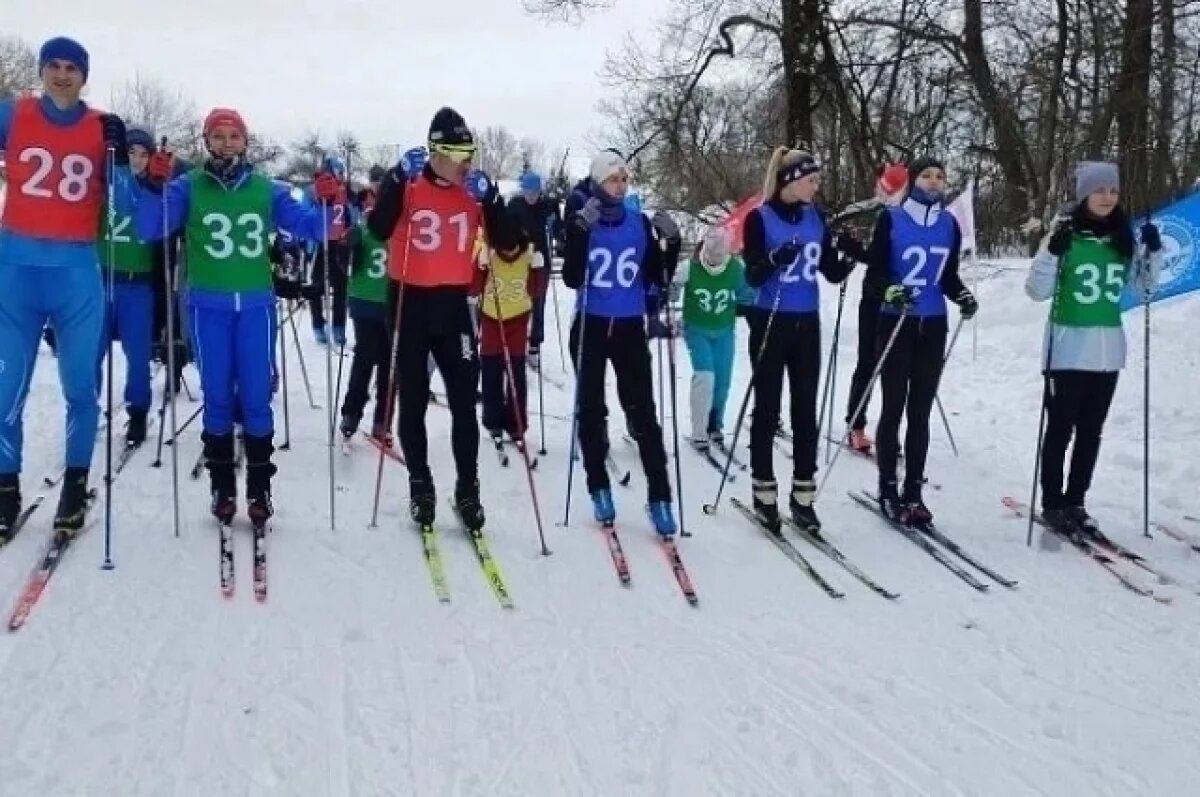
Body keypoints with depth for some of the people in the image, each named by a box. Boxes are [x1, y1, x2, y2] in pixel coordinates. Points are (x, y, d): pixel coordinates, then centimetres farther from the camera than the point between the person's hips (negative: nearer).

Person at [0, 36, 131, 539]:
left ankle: (75, 486, 15)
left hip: (76, 270, 0)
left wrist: (119, 155, -12)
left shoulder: (102, 129, 4)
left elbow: (124, 204, 2)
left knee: (80, 385, 3)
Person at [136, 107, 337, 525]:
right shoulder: (188, 187, 4)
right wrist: (156, 187, -20)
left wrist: (325, 204, -13)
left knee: (256, 398, 1)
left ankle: (259, 488, 9)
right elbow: (149, 230, -4)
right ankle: (222, 486, 11)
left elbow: (310, 227, 7)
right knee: (217, 398, 3)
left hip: (256, 305, 1)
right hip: (208, 305, -1)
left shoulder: (266, 189, 8)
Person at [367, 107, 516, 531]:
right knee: (413, 401, 7)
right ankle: (420, 485, 19)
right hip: (410, 301, -2)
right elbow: (379, 230, -19)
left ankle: (468, 489, 11)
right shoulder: (407, 182, -5)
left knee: (464, 402, 2)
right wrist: (398, 181, -26)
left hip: (453, 302, 2)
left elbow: (506, 242, -2)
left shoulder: (475, 190, 3)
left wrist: (489, 198, -13)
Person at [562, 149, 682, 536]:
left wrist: (671, 243, -10)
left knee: (642, 412, -3)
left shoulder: (640, 223, 3)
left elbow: (658, 278, 5)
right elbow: (572, 279, -15)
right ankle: (599, 488, 19)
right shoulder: (581, 221, -3)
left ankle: (659, 496, -1)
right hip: (590, 326, -1)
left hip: (630, 327, 1)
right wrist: (580, 231, -24)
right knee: (591, 410, 7)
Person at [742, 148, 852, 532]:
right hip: (770, 323, -5)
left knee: (805, 409, 6)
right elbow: (752, 276, -13)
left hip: (807, 324, 5)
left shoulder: (817, 218, 7)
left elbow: (833, 272, 8)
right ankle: (764, 493, 11)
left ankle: (802, 494, 13)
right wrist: (775, 259, -31)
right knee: (768, 408, 2)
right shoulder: (759, 218, -8)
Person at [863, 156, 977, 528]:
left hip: (933, 327, 4)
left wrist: (963, 296, -6)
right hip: (896, 324, -4)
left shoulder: (949, 224, 8)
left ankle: (913, 492, 13)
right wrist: (889, 291, -26)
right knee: (894, 408, -1)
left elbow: (949, 275, 14)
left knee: (921, 412, 7)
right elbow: (874, 272, -6)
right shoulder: (891, 219, -5)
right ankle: (888, 490, 10)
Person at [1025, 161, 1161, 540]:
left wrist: (1154, 253, -1)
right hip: (1068, 350, -5)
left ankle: (1075, 502, 22)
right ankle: (1053, 504, 12)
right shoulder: (1064, 234, -8)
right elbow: (1037, 291, -12)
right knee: (1061, 429, 2)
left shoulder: (1124, 238, 6)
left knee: (1091, 432, 11)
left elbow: (1143, 289, 14)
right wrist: (1052, 253, -27)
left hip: (1107, 351, 5)